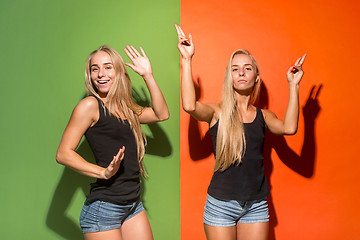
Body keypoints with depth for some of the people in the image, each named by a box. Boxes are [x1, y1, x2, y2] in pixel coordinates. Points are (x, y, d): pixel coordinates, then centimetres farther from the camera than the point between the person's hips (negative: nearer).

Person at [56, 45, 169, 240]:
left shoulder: (127, 109, 13)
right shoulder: (90, 105, -6)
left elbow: (162, 114, 8)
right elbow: (63, 154, -11)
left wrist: (148, 76, 5)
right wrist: (103, 172, -22)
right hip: (103, 207, -6)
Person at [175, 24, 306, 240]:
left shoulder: (263, 116, 6)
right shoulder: (217, 112, -3)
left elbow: (289, 128, -14)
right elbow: (189, 106, -24)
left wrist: (294, 85, -10)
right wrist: (186, 60, -19)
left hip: (256, 205, 3)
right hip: (221, 204, -2)